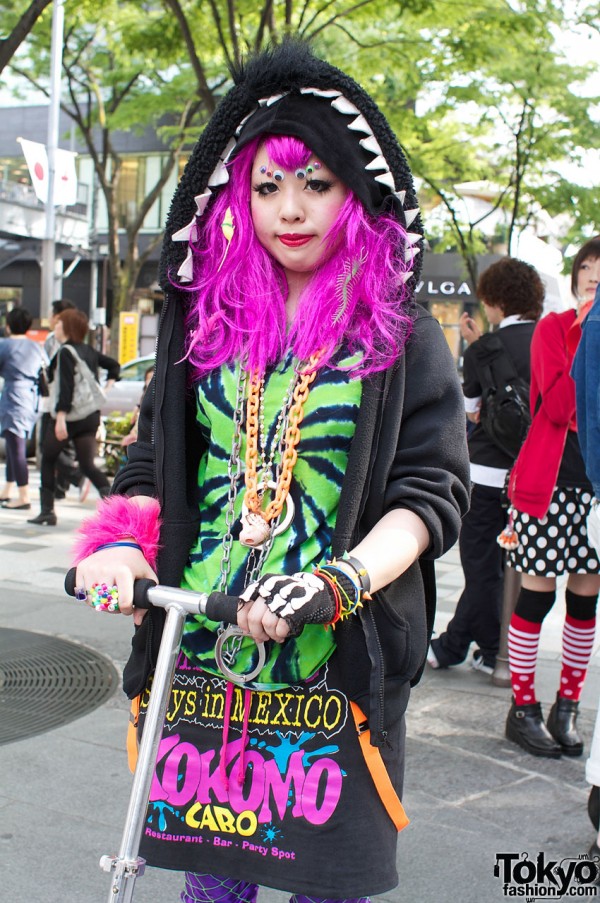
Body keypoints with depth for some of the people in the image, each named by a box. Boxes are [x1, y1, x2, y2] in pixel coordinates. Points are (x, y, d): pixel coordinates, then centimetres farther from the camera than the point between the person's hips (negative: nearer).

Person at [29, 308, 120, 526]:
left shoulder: (65, 352, -11)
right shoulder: (89, 351, 12)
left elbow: (66, 386, -21)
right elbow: (114, 364, 23)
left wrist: (61, 417, -25)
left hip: (70, 416, -7)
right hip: (91, 416, 7)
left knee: (48, 460, 12)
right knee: (88, 465, 5)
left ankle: (47, 511, 12)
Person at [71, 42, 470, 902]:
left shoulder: (403, 336, 1)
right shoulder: (206, 322, 10)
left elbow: (431, 489, -5)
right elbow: (155, 460, 12)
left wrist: (341, 581, -22)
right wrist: (123, 544, -7)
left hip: (337, 662, -2)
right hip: (198, 650, 3)